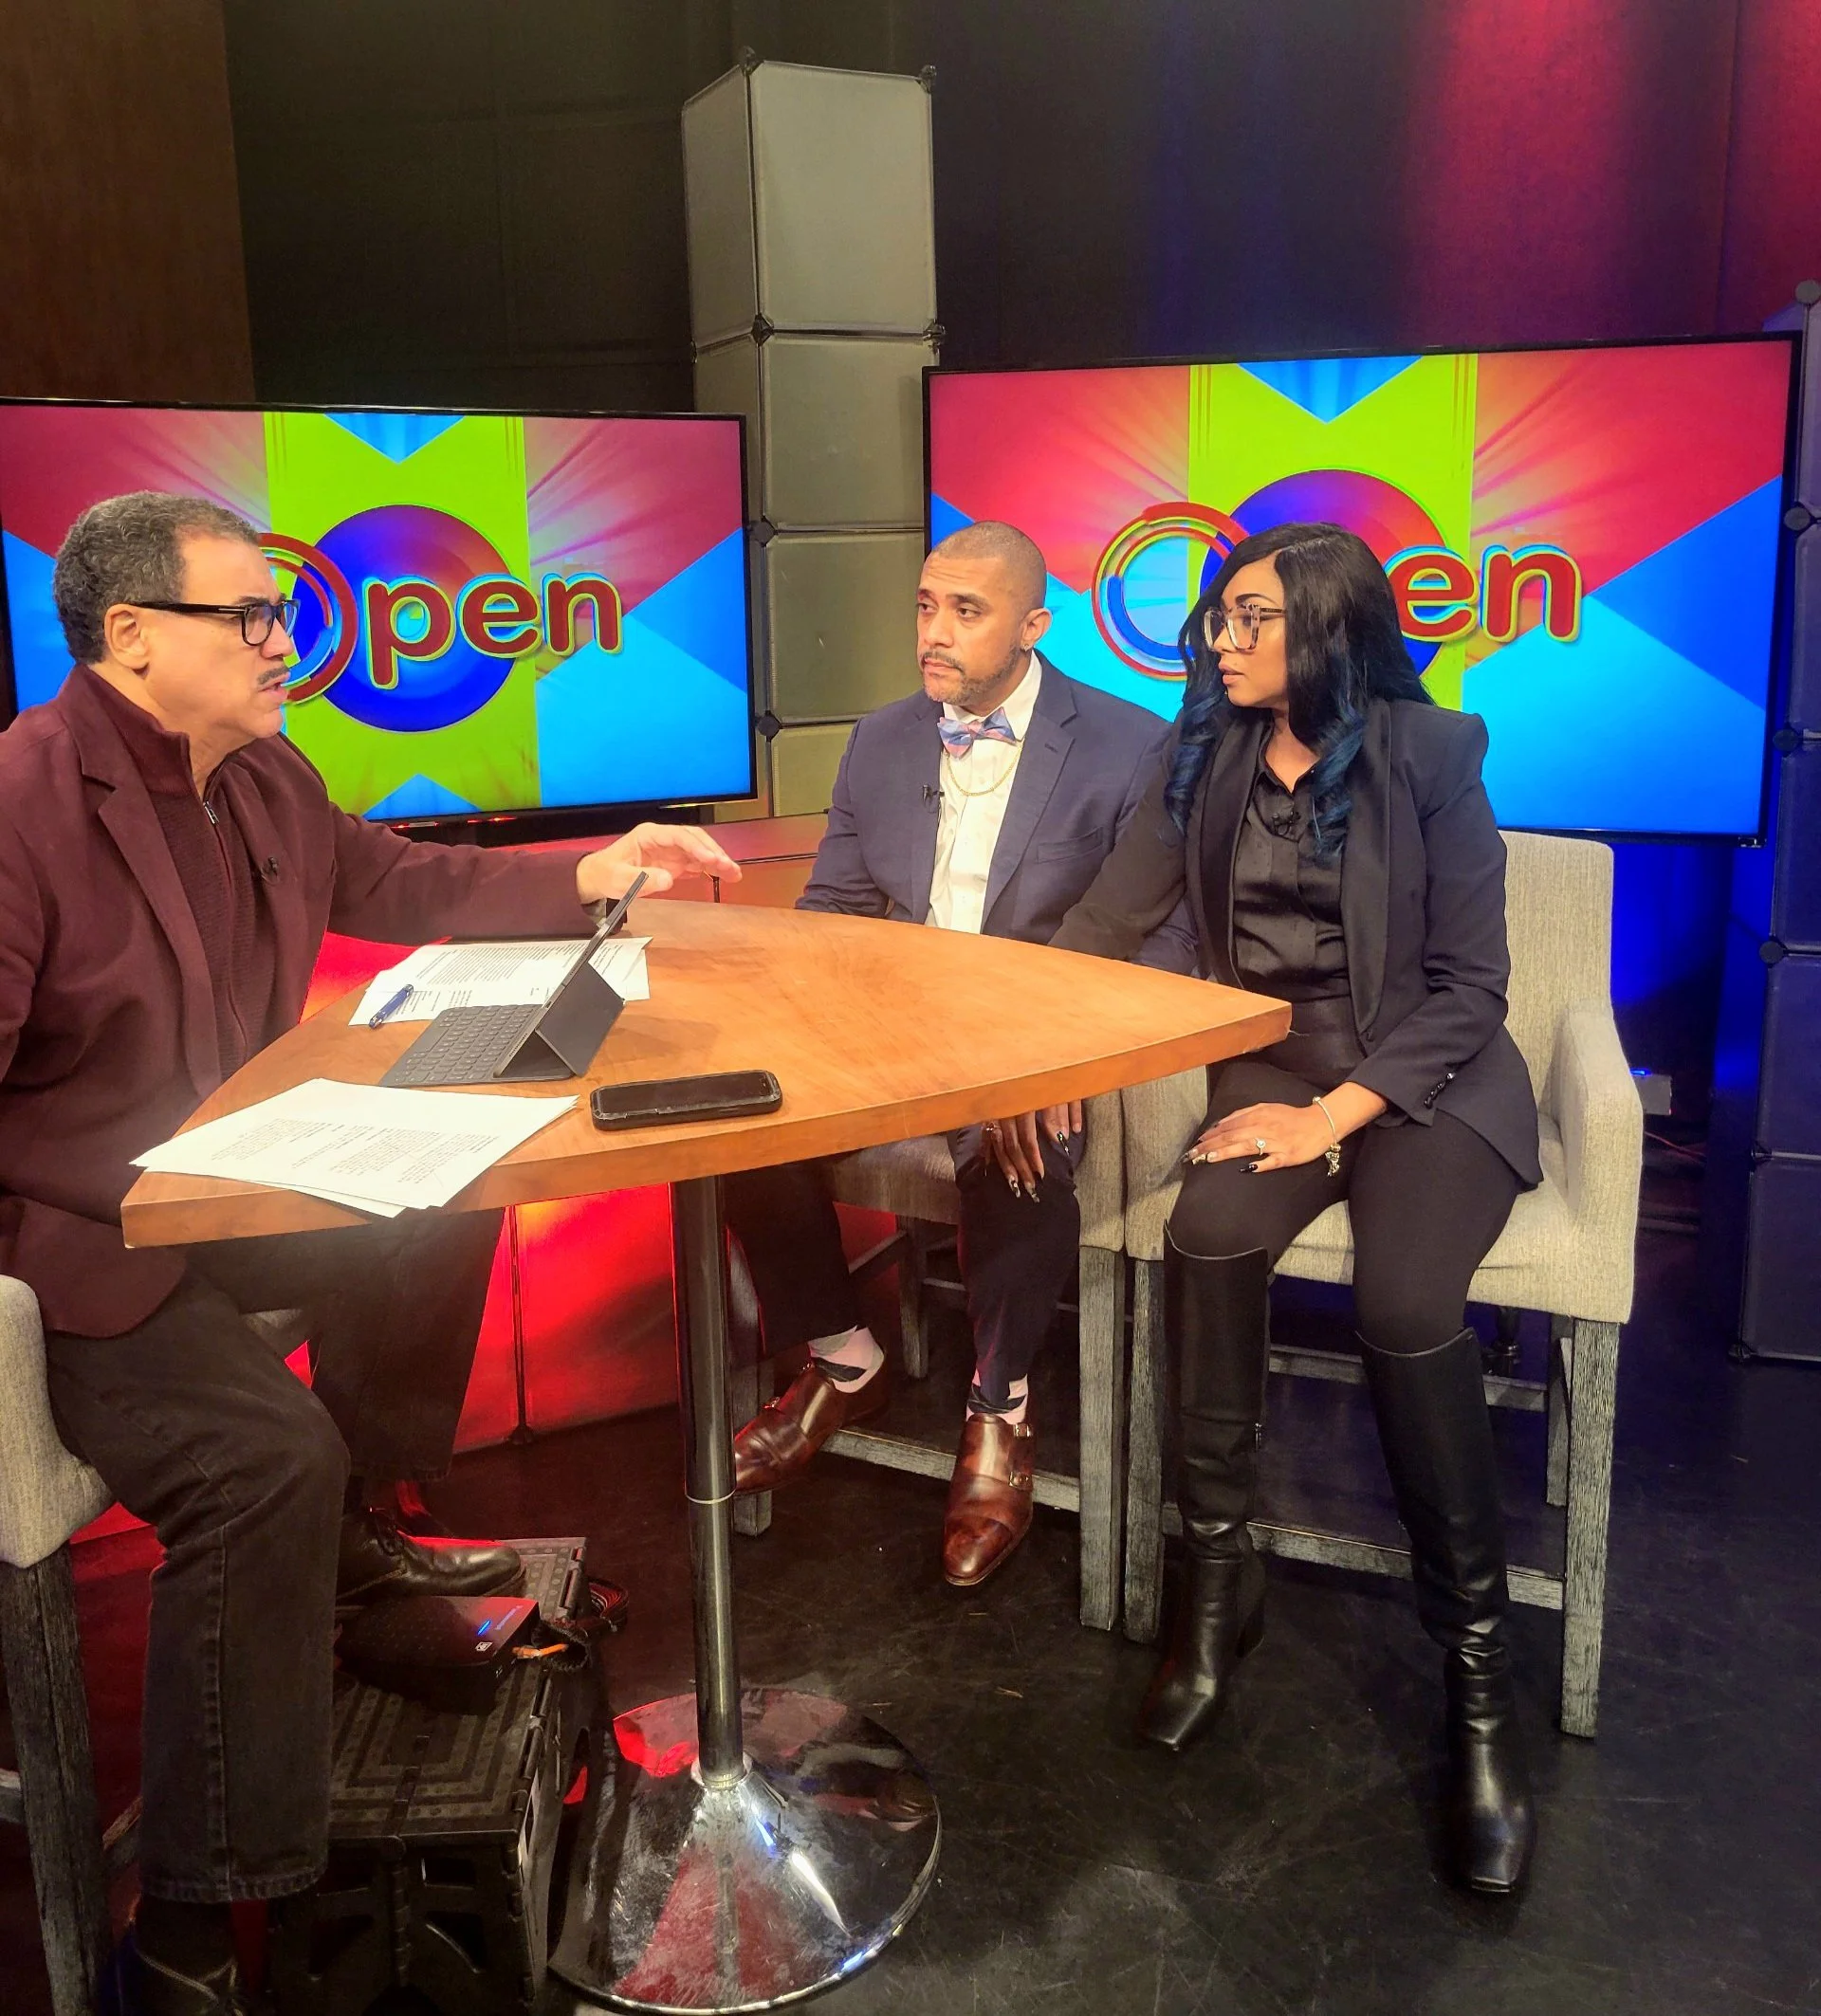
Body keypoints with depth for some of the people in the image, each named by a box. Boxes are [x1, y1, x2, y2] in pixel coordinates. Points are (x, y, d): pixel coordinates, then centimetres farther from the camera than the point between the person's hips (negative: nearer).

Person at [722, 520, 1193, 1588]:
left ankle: (1000, 1410, -7)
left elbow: (1167, 942, -10)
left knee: (1021, 1158, -36)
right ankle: (842, 1360, 5)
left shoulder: (1130, 749, -6)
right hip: (895, 1028, 5)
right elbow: (828, 912, 15)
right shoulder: (881, 742, 10)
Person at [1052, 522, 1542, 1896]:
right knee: (1209, 1238, -29)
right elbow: (1109, 921, 4)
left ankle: (1478, 1668, -11)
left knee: (1405, 1304, -30)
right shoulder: (1208, 760, 7)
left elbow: (1469, 984, -8)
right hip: (1271, 1065, 3)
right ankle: (1220, 1575, -10)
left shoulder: (1429, 755, -5)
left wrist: (1337, 1114, -19)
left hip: (1427, 1078, -3)